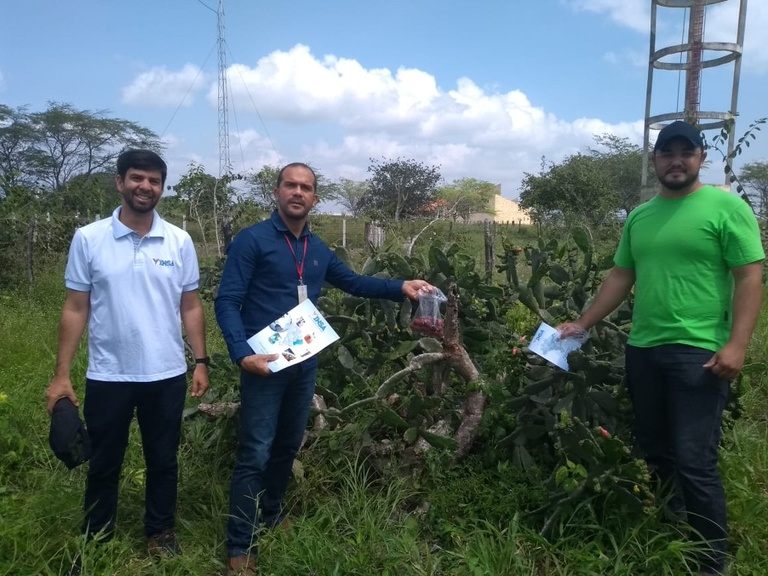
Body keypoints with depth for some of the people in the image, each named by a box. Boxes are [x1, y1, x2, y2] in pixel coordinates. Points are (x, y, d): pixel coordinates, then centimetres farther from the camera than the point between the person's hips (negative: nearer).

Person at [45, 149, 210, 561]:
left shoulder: (179, 241, -1)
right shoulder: (88, 239, -4)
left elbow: (191, 307, 4)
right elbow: (75, 309, -1)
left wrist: (201, 362, 1)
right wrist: (62, 374, -3)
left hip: (167, 375, 1)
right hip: (108, 376, -1)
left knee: (163, 460, 15)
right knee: (104, 464, 15)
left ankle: (160, 532, 36)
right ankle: (95, 542, 35)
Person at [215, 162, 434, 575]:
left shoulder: (318, 250, 10)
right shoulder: (252, 240, -9)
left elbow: (352, 282, 23)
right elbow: (226, 302, -13)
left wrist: (400, 288, 11)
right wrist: (242, 353, -26)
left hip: (304, 364, 6)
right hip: (264, 363, -6)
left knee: (288, 446, 19)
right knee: (256, 454, -4)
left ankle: (271, 518, 40)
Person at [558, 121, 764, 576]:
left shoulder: (727, 207, -4)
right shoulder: (639, 217, 13)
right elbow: (621, 277, 16)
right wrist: (583, 324, 12)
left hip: (699, 353, -6)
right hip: (643, 350, 6)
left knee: (695, 462, -5)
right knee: (655, 454, 15)